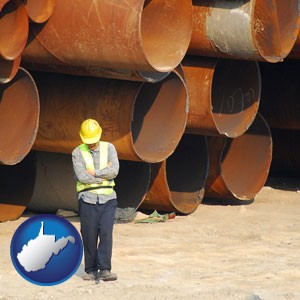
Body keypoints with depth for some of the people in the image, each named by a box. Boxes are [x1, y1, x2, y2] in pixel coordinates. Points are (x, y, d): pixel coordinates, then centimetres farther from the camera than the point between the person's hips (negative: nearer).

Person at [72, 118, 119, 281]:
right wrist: (104, 174, -8)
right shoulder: (78, 153, 2)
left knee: (106, 233, -12)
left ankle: (104, 270, -14)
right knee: (89, 237, 0)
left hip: (107, 199, 0)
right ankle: (91, 271, 10)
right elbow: (81, 176, -13)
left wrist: (94, 173, -9)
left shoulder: (109, 148, 6)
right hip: (87, 199, 0)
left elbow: (114, 171, -9)